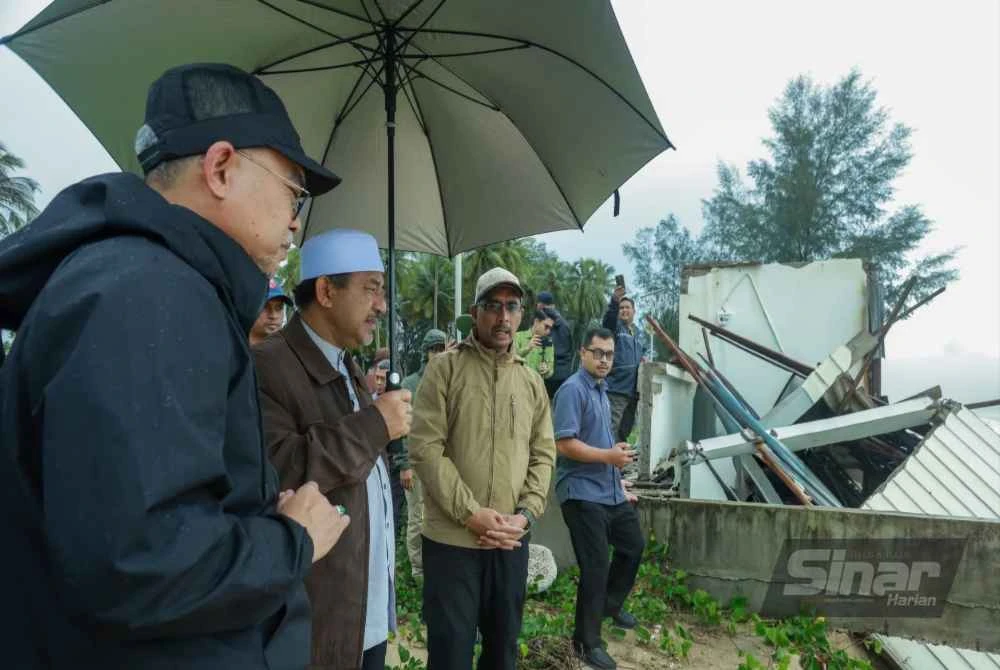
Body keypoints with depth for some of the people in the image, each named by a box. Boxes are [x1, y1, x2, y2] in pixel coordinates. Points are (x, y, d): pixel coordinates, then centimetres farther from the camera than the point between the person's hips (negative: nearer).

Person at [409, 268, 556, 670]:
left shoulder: (531, 381, 8)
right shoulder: (444, 368, -6)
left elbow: (543, 454, 8)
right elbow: (425, 448, -13)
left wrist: (525, 515, -7)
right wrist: (472, 513, -17)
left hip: (511, 542, 5)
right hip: (451, 539, -4)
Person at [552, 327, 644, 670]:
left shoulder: (602, 391, 14)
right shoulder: (573, 389, -15)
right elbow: (564, 444, -23)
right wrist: (610, 456, -23)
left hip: (610, 492, 10)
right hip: (583, 494, -10)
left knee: (633, 545, 22)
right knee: (595, 566, -2)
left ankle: (611, 603, 44)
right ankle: (587, 642, 15)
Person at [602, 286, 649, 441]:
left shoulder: (640, 333, 19)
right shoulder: (615, 326, -2)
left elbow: (645, 350, 33)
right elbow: (608, 319, -25)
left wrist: (644, 358, 9)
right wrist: (614, 301, -44)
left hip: (634, 390, 7)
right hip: (616, 388, -7)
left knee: (625, 429, 15)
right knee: (611, 429, -12)